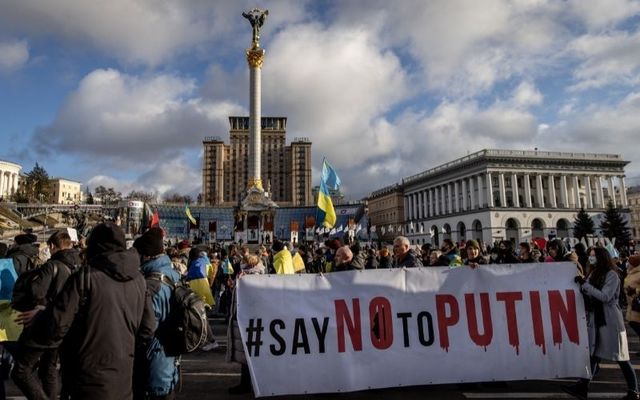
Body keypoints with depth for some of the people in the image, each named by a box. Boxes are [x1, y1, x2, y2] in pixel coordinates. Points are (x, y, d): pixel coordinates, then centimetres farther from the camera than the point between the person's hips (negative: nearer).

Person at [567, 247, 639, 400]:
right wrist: (582, 284, -6)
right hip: (595, 320, 6)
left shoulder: (611, 275, -10)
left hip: (610, 321, -6)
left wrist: (584, 284, -22)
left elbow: (605, 297, -20)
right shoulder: (593, 274, 11)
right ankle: (583, 386, 5)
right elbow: (589, 295, 11)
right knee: (593, 354, 6)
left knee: (620, 357, 3)